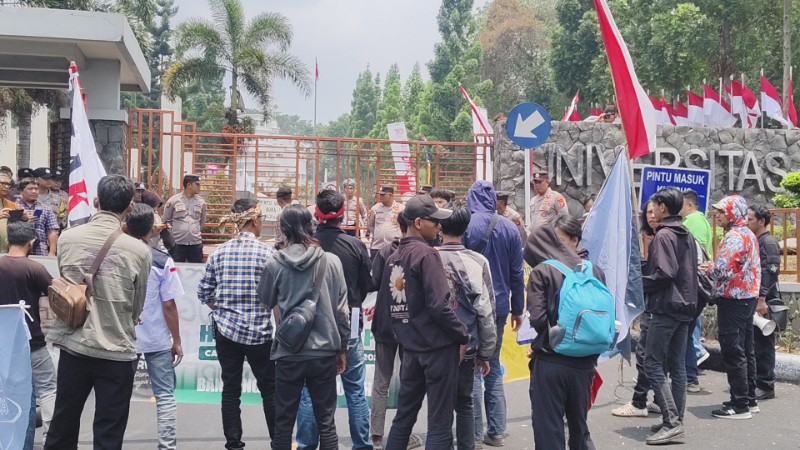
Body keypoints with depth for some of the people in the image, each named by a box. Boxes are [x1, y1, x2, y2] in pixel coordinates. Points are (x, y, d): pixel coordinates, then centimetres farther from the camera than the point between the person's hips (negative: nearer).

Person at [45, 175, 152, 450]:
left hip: (73, 345, 3)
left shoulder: (67, 238, -4)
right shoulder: (138, 250, -12)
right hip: (117, 352, -3)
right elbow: (137, 307, 0)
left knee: (62, 426, 18)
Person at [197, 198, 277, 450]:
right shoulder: (267, 252, -10)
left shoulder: (219, 253, 0)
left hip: (226, 328, 3)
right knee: (269, 389, 9)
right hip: (260, 332, -3)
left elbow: (204, 293, 5)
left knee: (231, 388, 10)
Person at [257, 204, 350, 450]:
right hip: (324, 352, 1)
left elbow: (265, 303, 10)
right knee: (326, 423, 10)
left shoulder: (274, 264, -6)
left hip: (289, 354, -1)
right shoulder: (332, 261, -4)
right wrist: (342, 348, 10)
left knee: (284, 422, 12)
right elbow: (341, 309, 0)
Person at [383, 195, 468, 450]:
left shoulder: (393, 258, 9)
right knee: (440, 423, 1)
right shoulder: (426, 254, -14)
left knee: (404, 416, 16)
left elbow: (387, 303, 13)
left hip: (411, 348, 8)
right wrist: (462, 336, -10)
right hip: (437, 346, -7)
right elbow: (439, 305, -21)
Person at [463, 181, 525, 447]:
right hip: (499, 306, 4)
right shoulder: (510, 228, 3)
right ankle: (496, 431, 17)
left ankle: (475, 434, 4)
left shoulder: (465, 225, -10)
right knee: (493, 366, 15)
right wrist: (517, 309, 13)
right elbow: (517, 273, 5)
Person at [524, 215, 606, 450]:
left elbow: (537, 319, -16)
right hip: (584, 363, 4)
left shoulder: (541, 272, -10)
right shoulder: (595, 271, 1)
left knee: (549, 431, 6)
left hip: (549, 362, -4)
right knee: (580, 427, 21)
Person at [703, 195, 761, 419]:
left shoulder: (734, 237, -17)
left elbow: (723, 270, -26)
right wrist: (715, 267, 11)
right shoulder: (749, 234, 16)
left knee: (733, 352, -6)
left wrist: (709, 268, -6)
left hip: (733, 300, -10)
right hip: (748, 297, 10)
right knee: (746, 351, 14)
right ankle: (750, 400, 22)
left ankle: (740, 405, -3)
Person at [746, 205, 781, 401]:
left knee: (763, 344, -3)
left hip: (763, 302, -8)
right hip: (752, 300, 9)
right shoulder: (754, 242, 15)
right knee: (753, 344, 13)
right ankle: (755, 382, 21)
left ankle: (765, 386, 4)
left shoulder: (768, 243, -11)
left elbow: (770, 273, -19)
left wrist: (762, 299, -23)